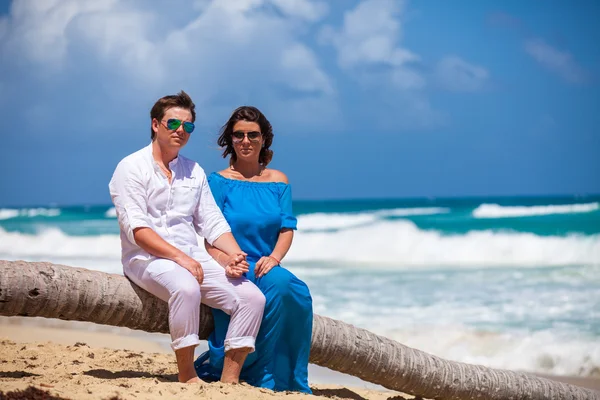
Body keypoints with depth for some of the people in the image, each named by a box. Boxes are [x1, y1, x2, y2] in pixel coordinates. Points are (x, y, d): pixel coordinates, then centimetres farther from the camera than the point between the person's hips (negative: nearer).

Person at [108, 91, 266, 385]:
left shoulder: (195, 172, 18)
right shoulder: (131, 168, -1)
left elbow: (212, 222, 13)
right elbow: (137, 229, -12)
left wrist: (234, 255, -7)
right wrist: (180, 257, -21)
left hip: (192, 258, 6)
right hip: (146, 259, -6)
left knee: (252, 297, -15)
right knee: (186, 287, -38)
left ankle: (229, 380, -12)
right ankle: (187, 376, -26)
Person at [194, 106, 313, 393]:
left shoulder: (278, 181, 14)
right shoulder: (219, 181, 4)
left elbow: (287, 228, 5)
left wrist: (274, 257, -16)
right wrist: (225, 262, -25)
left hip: (265, 267, 3)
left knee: (283, 285, -33)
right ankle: (211, 366, -3)